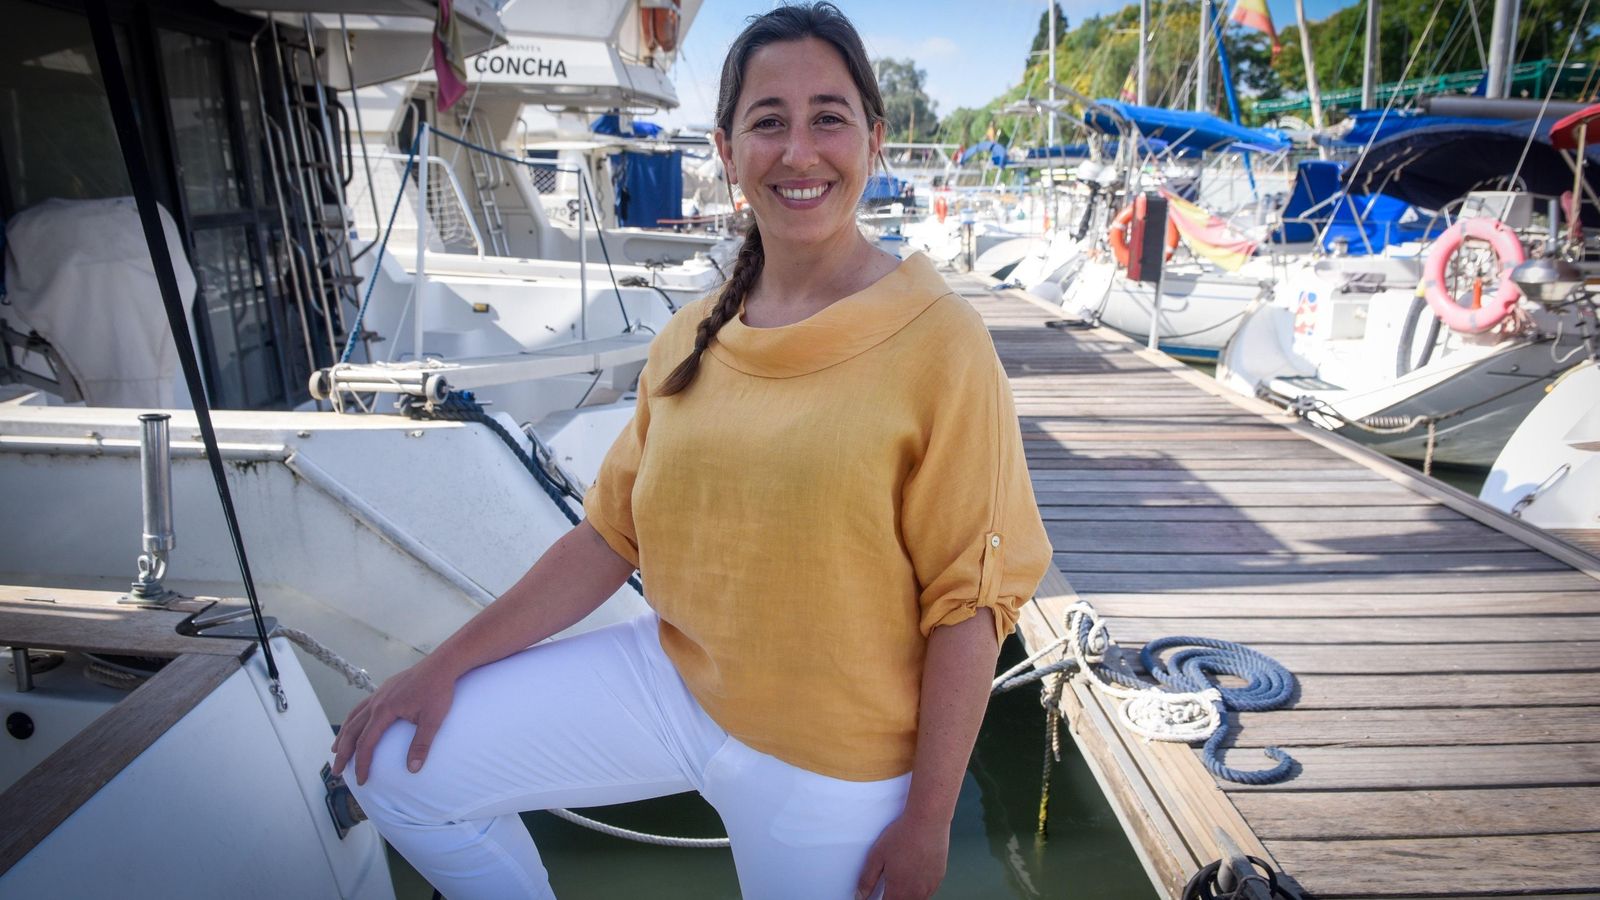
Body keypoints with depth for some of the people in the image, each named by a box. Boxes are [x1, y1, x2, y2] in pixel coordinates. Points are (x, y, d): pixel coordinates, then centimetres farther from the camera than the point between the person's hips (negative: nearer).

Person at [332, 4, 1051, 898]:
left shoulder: (939, 342, -17)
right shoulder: (691, 337, 0)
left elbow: (967, 598, -15)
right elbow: (611, 533, 4)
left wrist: (926, 819, -11)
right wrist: (449, 663, 2)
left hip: (828, 757, -4)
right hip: (670, 676, 5)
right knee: (396, 765, 4)